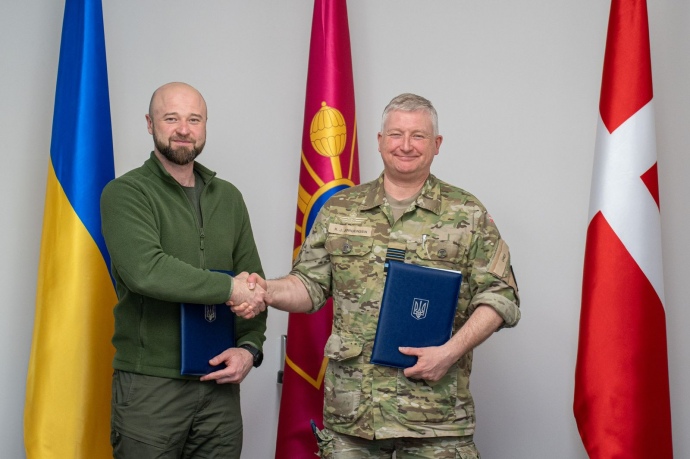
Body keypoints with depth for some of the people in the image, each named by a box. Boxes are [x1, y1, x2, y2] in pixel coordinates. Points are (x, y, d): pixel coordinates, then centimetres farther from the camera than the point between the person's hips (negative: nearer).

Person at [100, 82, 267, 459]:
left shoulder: (228, 197, 12)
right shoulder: (125, 193, -5)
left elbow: (254, 283, 11)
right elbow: (145, 271, -22)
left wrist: (249, 347, -4)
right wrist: (230, 288, -18)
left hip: (219, 385, 5)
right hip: (149, 386, -4)